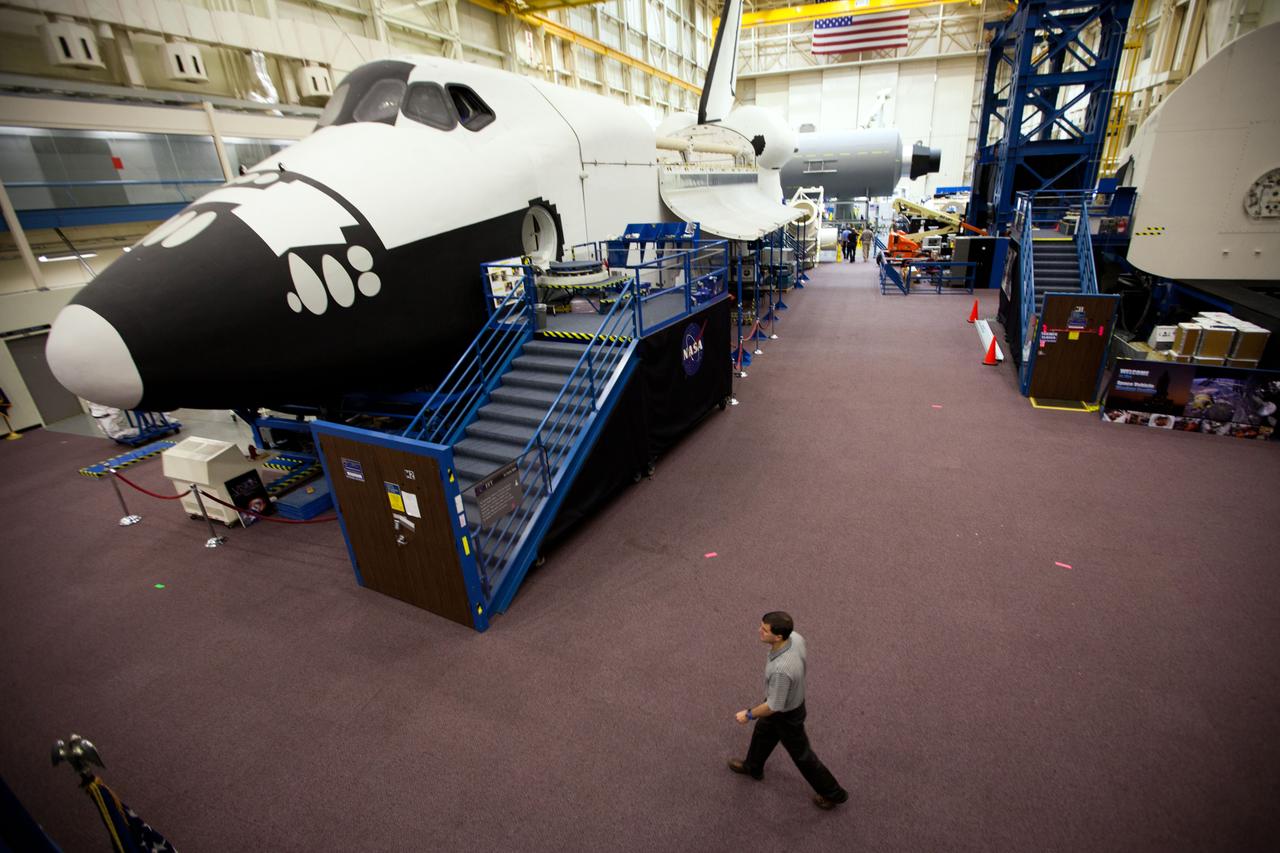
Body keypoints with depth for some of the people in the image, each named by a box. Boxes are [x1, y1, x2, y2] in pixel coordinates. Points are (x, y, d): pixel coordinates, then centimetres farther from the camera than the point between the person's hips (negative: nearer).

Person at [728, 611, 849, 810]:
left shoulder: (781, 669, -47)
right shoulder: (795, 638, -24)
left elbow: (775, 706, -31)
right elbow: (799, 664, -1)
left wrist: (749, 715, -13)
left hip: (787, 713, -8)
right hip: (792, 699, 8)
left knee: (801, 755, 20)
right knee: (762, 733, 31)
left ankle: (833, 793, 44)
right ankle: (753, 767, 58)